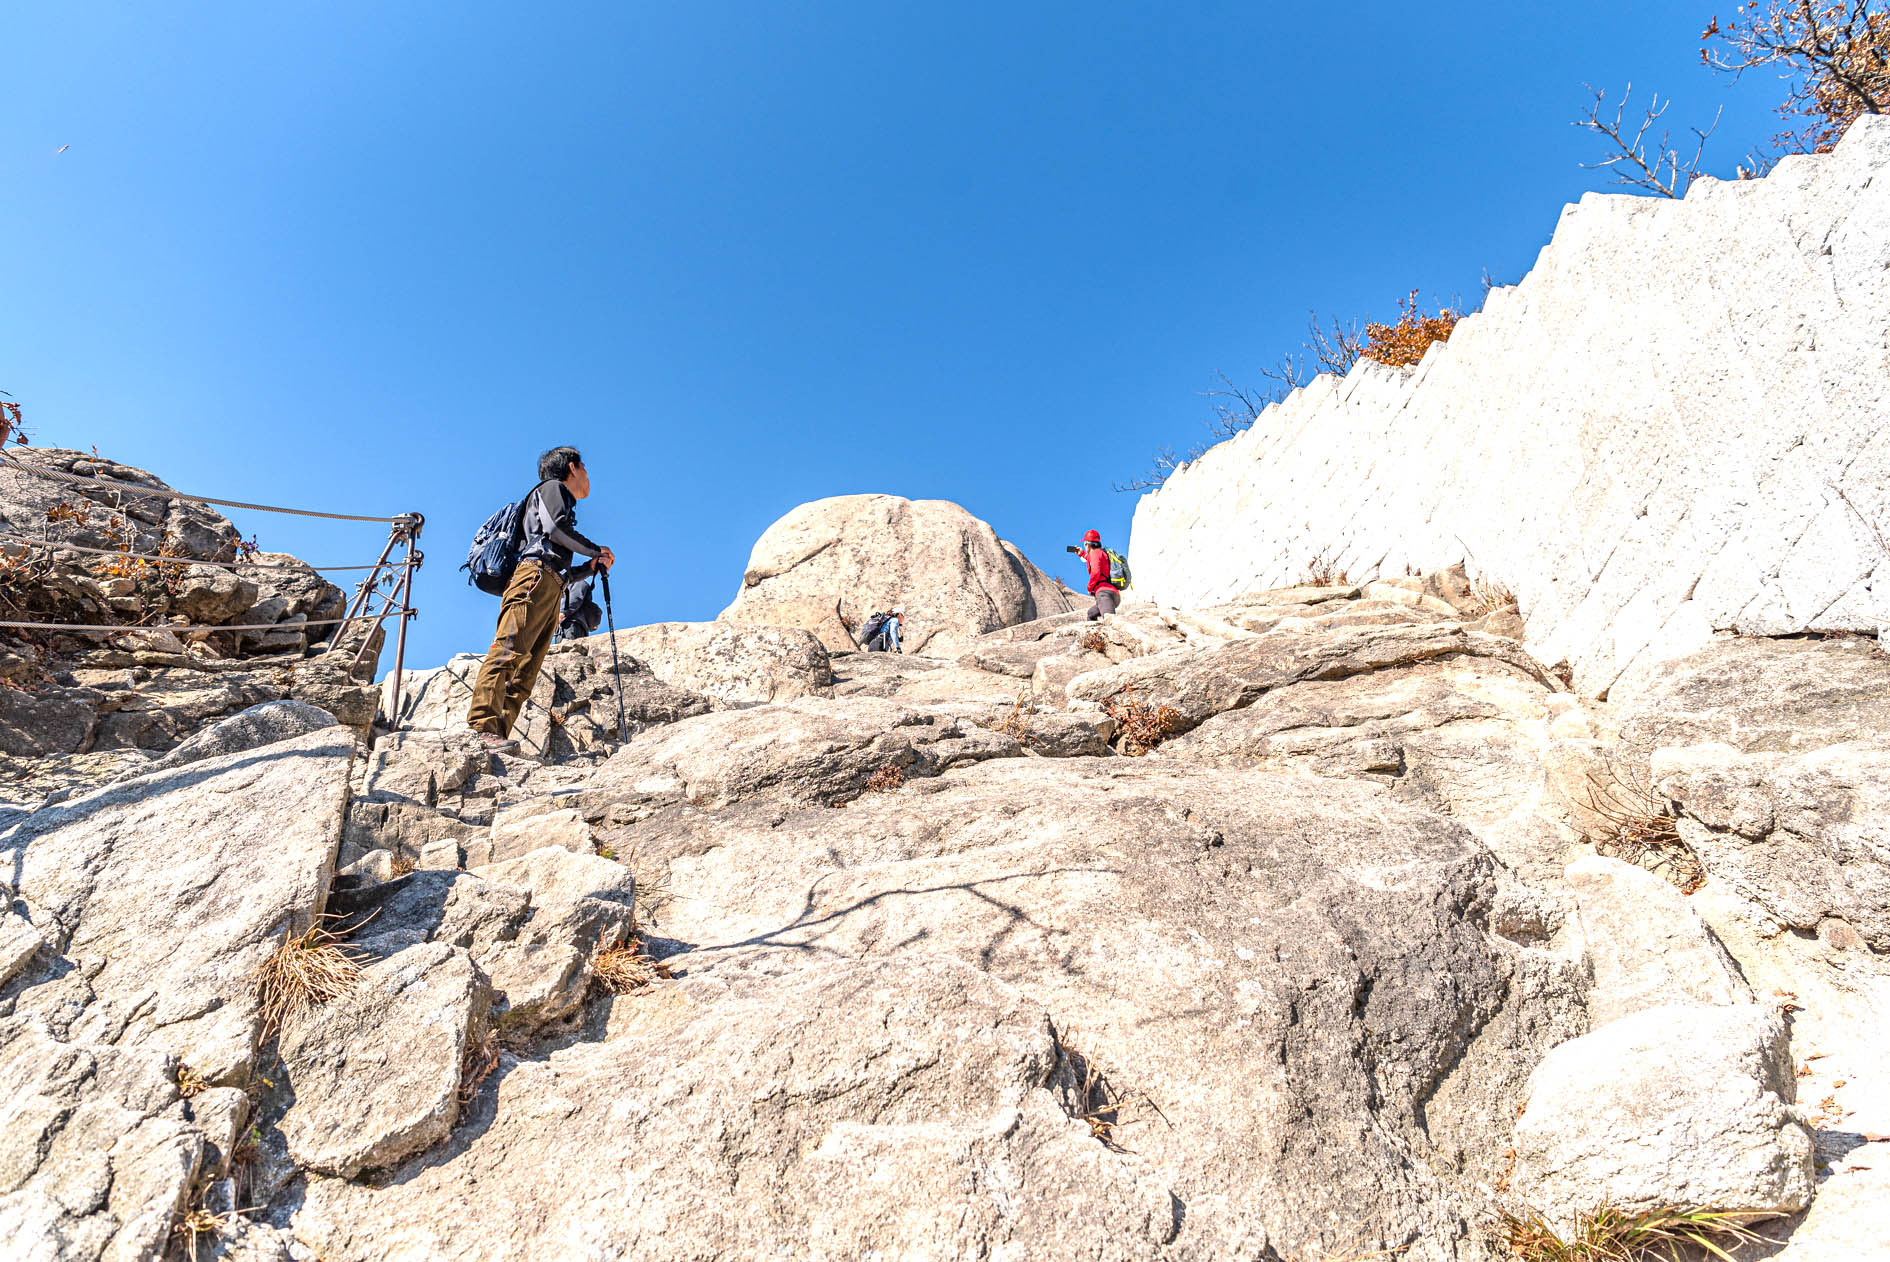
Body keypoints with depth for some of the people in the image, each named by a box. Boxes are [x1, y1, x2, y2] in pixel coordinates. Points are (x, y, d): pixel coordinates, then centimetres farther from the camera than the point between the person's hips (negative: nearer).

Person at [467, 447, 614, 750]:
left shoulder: (565, 507, 39)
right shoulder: (553, 487, 16)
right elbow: (554, 526, -6)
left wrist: (590, 567, 19)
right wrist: (595, 550, 5)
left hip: (552, 594, 9)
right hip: (535, 577, -9)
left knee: (526, 671, -5)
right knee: (509, 650, -22)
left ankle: (497, 735, -15)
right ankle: (483, 724, -34)